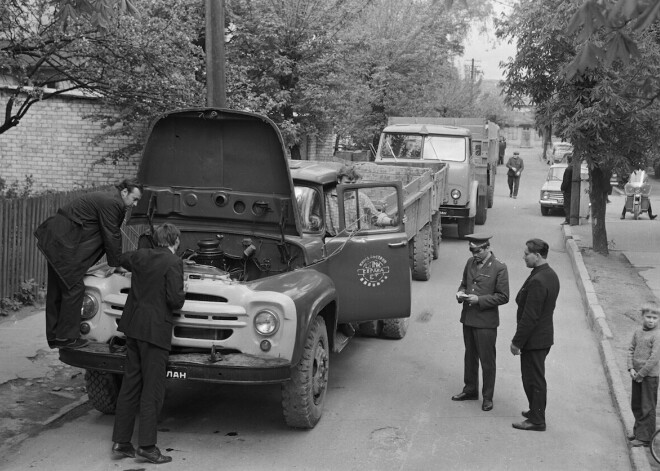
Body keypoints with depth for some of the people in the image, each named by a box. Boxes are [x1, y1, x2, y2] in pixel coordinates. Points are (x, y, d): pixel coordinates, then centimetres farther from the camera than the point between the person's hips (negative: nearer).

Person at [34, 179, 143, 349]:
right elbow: (111, 237, -13)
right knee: (74, 288, -6)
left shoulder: (111, 203, 17)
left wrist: (118, 263, 19)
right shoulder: (110, 204, -15)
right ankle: (66, 336, 1)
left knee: (57, 289, 14)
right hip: (63, 242, -11)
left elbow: (113, 235, 21)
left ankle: (54, 336, 21)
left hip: (55, 239, 11)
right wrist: (117, 264, -4)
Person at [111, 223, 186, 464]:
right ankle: (146, 445, 2)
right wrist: (183, 292, 4)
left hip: (133, 326, 7)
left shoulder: (140, 256, 7)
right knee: (152, 389, 1)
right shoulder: (174, 263, -13)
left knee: (130, 385, 13)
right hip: (155, 329, -7)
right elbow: (174, 300, -18)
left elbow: (122, 259, 30)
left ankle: (121, 442, 17)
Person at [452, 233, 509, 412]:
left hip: (486, 322, -6)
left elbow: (503, 297, -12)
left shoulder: (499, 268, -11)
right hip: (468, 318, 6)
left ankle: (488, 397, 14)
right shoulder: (470, 262, 7)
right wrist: (461, 293, -3)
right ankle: (470, 390, 32)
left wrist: (479, 300, -20)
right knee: (470, 357, 18)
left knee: (487, 360, 3)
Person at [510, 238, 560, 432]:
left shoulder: (537, 281, -26)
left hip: (534, 339, -10)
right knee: (536, 377, 22)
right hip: (544, 336, 10)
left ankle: (536, 420, 13)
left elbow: (530, 316, -25)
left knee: (533, 378, 2)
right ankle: (536, 411, 36)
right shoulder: (551, 275, 5)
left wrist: (517, 341, -18)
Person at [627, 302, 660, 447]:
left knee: (647, 408, 0)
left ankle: (645, 437, 7)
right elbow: (631, 350, 9)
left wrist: (641, 374, -15)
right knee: (636, 405, 17)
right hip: (637, 374, 7)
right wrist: (631, 368, -4)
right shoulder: (637, 332, 6)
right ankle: (638, 431, 33)